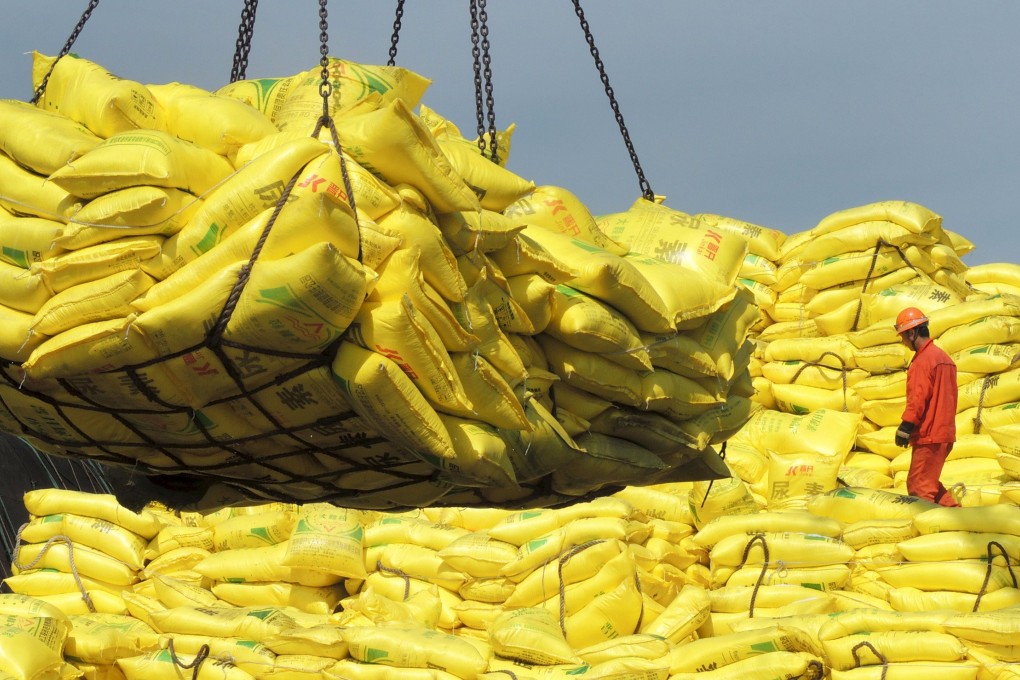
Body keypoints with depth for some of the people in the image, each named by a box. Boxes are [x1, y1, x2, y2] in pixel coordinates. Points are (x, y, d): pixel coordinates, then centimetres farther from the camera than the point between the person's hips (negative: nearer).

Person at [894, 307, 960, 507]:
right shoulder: (944, 357, 16)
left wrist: (905, 427, -15)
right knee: (928, 481, 17)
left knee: (919, 485, -4)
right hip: (946, 433, 10)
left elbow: (917, 398, -19)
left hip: (928, 436, -10)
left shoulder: (923, 360, -14)